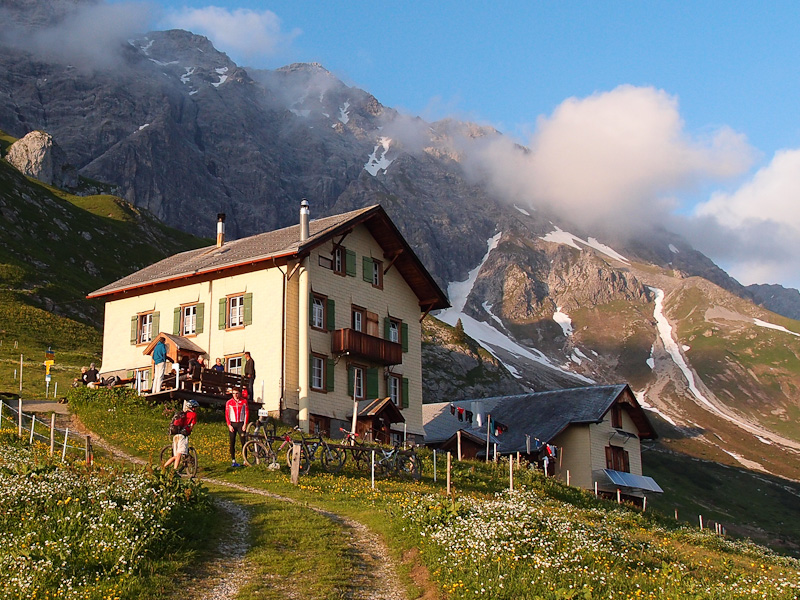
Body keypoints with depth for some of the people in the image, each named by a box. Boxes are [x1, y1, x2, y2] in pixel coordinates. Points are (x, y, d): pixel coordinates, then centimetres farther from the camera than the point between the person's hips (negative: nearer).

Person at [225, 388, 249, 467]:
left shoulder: (244, 401, 4)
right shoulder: (229, 403, 3)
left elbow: (246, 413, 5)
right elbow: (227, 415, 4)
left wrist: (245, 424, -3)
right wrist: (229, 425, -6)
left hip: (241, 424, -1)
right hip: (232, 424, 1)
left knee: (243, 442, -5)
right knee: (232, 443, 0)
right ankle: (233, 461, 5)